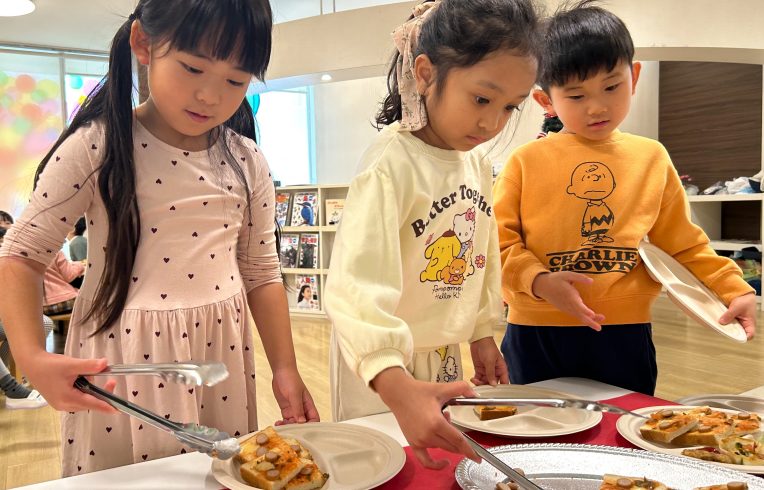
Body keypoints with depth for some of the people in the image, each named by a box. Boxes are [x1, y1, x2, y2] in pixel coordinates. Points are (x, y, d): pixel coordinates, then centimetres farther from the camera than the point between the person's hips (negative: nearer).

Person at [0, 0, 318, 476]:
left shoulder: (248, 163, 0)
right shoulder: (96, 147, -10)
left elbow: (261, 273, 5)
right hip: (122, 357, -2)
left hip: (221, 354, 3)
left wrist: (285, 369, 2)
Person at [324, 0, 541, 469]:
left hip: (446, 354, 7)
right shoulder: (391, 163, -26)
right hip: (384, 366, -7)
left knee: (443, 460, 24)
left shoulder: (479, 162, -1)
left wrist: (483, 333, 14)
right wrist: (398, 387, -48)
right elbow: (356, 285, -37)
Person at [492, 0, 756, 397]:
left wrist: (734, 290, 1)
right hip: (537, 335, -1)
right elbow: (499, 241, -5)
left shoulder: (652, 159, 6)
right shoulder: (526, 162, -3)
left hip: (624, 335, 2)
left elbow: (682, 245, 11)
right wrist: (539, 281, -20)